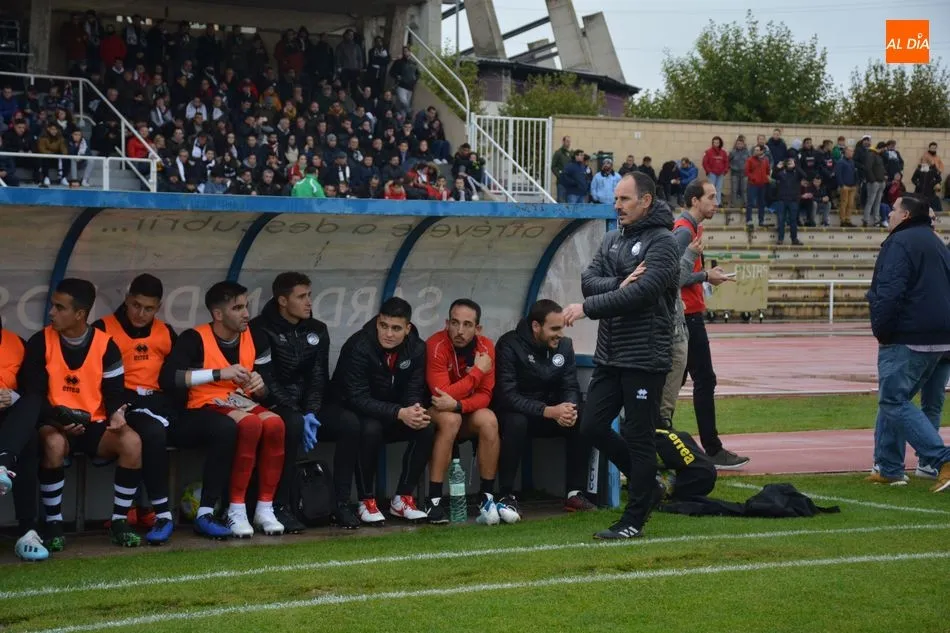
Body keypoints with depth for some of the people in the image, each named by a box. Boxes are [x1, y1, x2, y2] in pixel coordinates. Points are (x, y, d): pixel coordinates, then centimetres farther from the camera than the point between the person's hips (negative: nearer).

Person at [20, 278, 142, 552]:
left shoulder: (105, 345, 1)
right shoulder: (40, 342, -3)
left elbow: (114, 392, 4)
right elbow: (32, 395, -5)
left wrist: (117, 414, -20)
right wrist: (58, 421, -22)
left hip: (94, 426, 2)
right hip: (55, 424, -2)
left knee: (131, 441, -28)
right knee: (54, 444, -38)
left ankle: (119, 521, -14)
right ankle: (53, 523, -21)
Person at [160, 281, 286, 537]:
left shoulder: (256, 340, 8)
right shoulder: (194, 339, -9)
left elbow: (265, 391, 16)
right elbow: (169, 376, -23)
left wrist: (260, 386, -11)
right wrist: (220, 374, -24)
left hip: (242, 405, 5)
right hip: (204, 410, -5)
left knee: (274, 423, -28)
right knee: (250, 423, -35)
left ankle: (265, 508, -20)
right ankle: (236, 510, -27)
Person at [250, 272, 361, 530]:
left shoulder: (317, 330, 11)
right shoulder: (261, 330, -7)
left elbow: (318, 376, 5)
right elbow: (266, 380, -14)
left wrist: (311, 413, -13)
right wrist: (299, 415, -21)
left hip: (309, 405, 5)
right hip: (275, 406, -5)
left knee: (350, 426, -20)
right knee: (293, 425, -38)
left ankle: (342, 504, -13)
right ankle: (281, 507, -29)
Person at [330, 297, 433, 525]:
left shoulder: (416, 349, -8)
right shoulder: (359, 346, -24)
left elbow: (413, 393, -5)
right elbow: (357, 398, -28)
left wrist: (416, 412, -31)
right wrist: (399, 413, -38)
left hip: (392, 415, 5)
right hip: (353, 412, -5)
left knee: (425, 428, -21)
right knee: (371, 429, -36)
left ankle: (403, 498, -10)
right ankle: (366, 502, -22)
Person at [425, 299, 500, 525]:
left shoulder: (485, 347, -9)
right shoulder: (436, 346, -23)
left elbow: (485, 395, -13)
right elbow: (442, 394, -30)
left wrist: (457, 404, -33)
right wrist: (478, 370, -25)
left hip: (466, 415, 4)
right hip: (435, 415, -4)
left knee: (488, 420, -26)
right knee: (450, 419, -35)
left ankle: (487, 497, -17)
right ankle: (434, 500, -31)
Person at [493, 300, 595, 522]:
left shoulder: (564, 345, -2)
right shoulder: (510, 345, -19)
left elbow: (570, 388, -2)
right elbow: (506, 395, -26)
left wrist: (569, 409, -28)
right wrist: (549, 411, -36)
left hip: (551, 412, 5)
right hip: (514, 411, -5)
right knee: (516, 422, -38)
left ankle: (576, 493, -13)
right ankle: (506, 497, -29)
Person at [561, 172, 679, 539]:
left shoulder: (662, 243, -10)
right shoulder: (612, 240, 13)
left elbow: (642, 292, -22)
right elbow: (588, 281, 2)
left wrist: (588, 308, -23)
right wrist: (619, 284, -18)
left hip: (644, 358, -8)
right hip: (609, 356, 8)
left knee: (638, 437, -1)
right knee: (592, 427, 8)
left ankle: (634, 520, 8)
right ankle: (647, 486, 26)